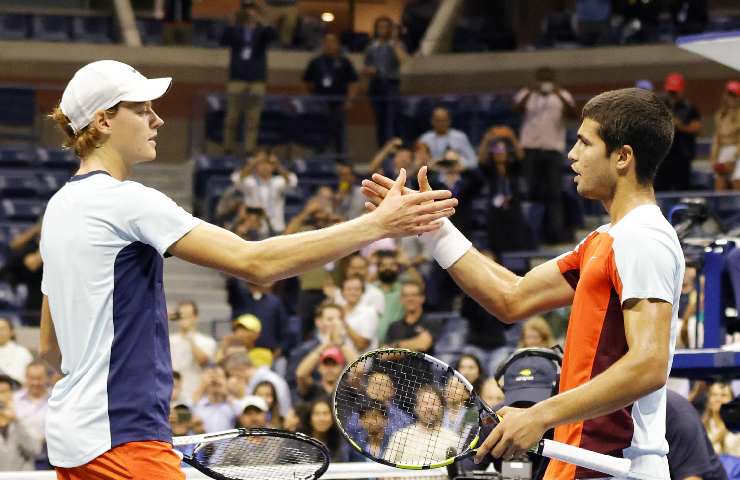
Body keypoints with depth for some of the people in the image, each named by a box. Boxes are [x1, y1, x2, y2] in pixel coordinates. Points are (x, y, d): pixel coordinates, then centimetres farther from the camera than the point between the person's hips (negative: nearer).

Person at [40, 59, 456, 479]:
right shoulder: (123, 200, -15)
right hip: (123, 442, -10)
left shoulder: (62, 205, 14)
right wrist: (379, 224, -21)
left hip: (71, 432, 10)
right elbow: (256, 262, -22)